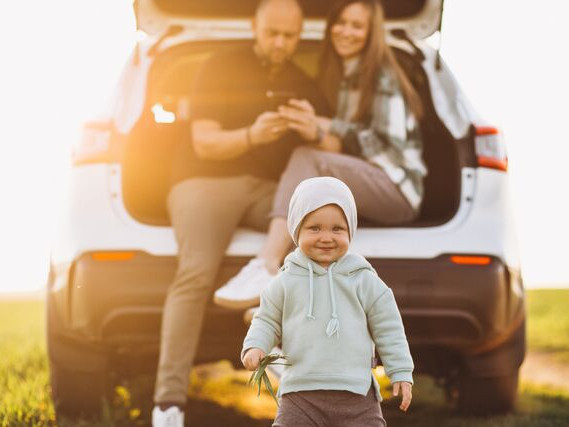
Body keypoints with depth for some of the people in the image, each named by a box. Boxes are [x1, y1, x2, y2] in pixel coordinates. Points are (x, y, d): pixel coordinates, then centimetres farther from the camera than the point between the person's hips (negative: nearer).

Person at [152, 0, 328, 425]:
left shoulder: (304, 86, 18)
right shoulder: (222, 67, 6)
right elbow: (204, 144, -3)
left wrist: (315, 134, -12)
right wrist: (252, 136, -23)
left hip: (270, 187, 4)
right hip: (206, 180, -4)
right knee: (197, 274, -31)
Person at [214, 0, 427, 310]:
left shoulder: (383, 77, -1)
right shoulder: (333, 76, 19)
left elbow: (390, 141, -11)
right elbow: (336, 144, 15)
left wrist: (325, 127, -19)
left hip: (398, 189, -6)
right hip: (355, 187, 6)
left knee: (308, 158, -29)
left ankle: (267, 266, -48)